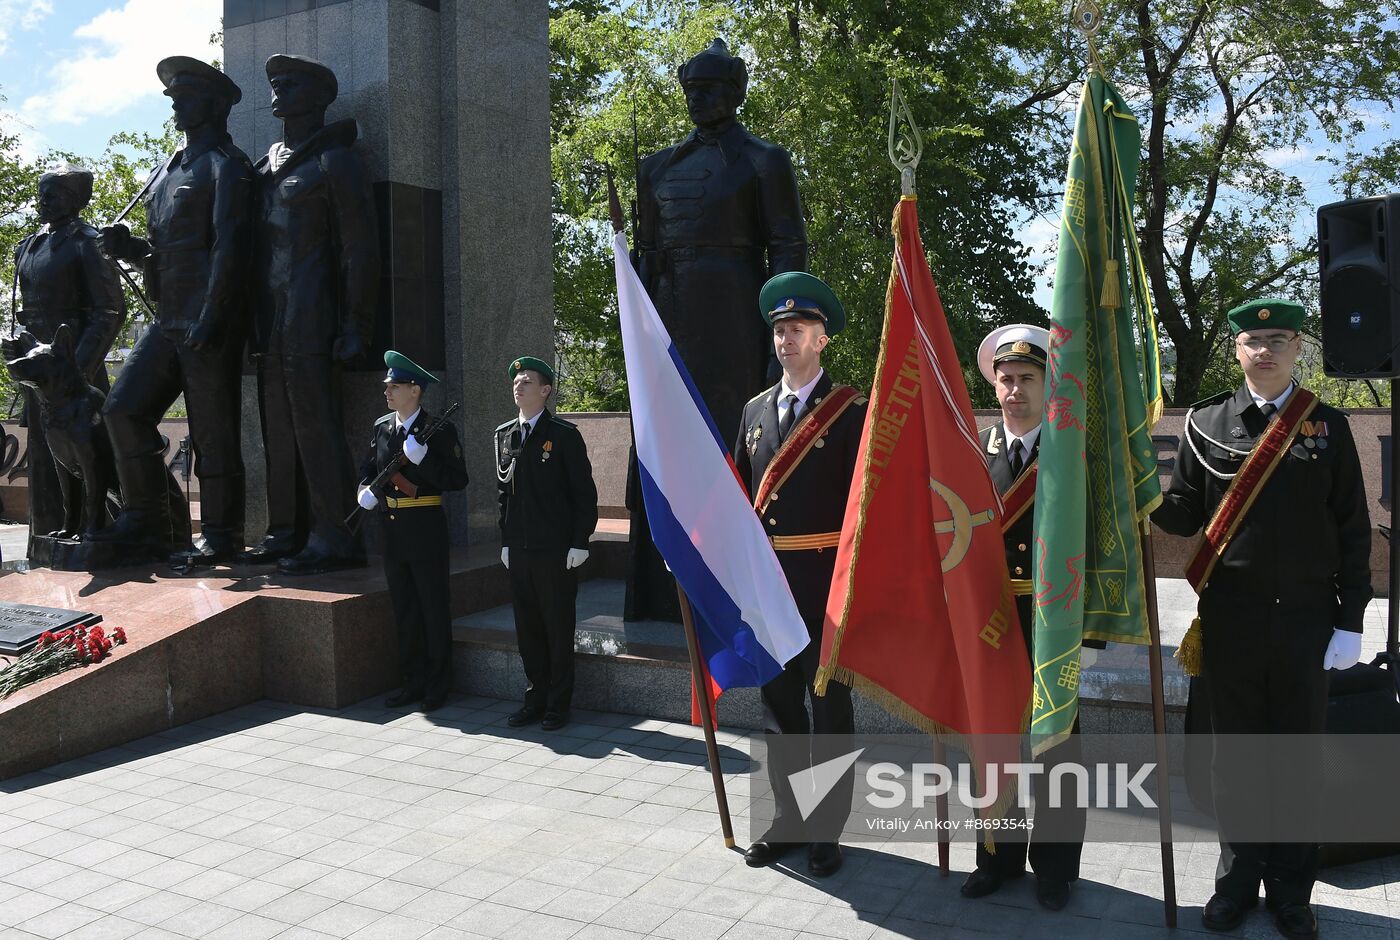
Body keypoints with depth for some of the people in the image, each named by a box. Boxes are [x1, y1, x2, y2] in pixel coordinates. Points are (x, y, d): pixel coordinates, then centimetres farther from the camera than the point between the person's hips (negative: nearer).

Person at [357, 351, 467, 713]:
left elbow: (457, 480, -14)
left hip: (426, 529, -6)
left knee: (434, 609, 3)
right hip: (392, 530, 7)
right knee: (404, 611, 14)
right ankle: (413, 681, 26)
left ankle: (438, 685, 15)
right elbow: (369, 467, 22)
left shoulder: (439, 430, -9)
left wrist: (423, 458, -25)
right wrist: (365, 490, 1)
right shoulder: (381, 427, 10)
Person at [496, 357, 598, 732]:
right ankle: (535, 699, 23)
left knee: (559, 629, 3)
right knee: (527, 628, 11)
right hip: (519, 550, 5)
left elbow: (584, 491, -6)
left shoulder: (564, 434, -6)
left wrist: (580, 542, -11)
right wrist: (506, 540, 12)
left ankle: (558, 704, 14)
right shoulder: (504, 435, 12)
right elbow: (503, 490, 17)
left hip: (556, 550, -5)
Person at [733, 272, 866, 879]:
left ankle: (827, 830, 19)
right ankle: (786, 821, 28)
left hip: (826, 583, -5)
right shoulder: (755, 411, 12)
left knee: (829, 707, 6)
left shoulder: (850, 410, -5)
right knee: (778, 704, 14)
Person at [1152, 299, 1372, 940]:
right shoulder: (1206, 423, 4)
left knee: (1299, 758, 10)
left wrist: (1350, 619, -2)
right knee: (1234, 751, 10)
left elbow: (1353, 530, 3)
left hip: (1306, 619, 0)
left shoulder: (1329, 426, 3)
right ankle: (1238, 878, 26)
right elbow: (1185, 514, 2)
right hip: (1230, 617, 0)